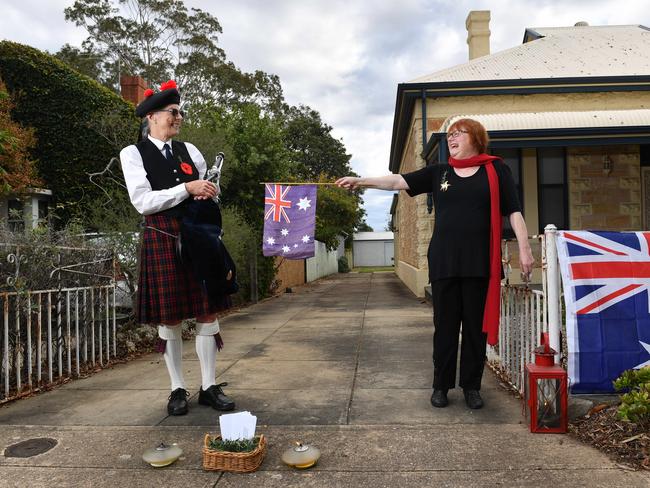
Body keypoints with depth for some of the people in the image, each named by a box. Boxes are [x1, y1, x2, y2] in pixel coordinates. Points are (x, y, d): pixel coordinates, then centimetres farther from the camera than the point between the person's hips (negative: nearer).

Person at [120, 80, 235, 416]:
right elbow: (143, 202, -10)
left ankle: (209, 387, 15)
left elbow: (211, 187, 18)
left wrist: (208, 193, -6)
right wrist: (188, 189, -16)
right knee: (169, 320, 3)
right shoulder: (133, 153, 1)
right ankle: (178, 390, 18)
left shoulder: (188, 150, 14)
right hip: (162, 241, -4)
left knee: (207, 313, 3)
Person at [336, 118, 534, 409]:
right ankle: (441, 385, 17)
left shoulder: (495, 170, 6)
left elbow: (514, 211, 3)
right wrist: (360, 181, -7)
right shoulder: (438, 172, 11)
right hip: (444, 262, 2)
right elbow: (398, 181, 4)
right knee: (445, 325, 6)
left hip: (479, 261, -1)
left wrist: (524, 249, -5)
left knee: (476, 325, 5)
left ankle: (472, 386, 19)